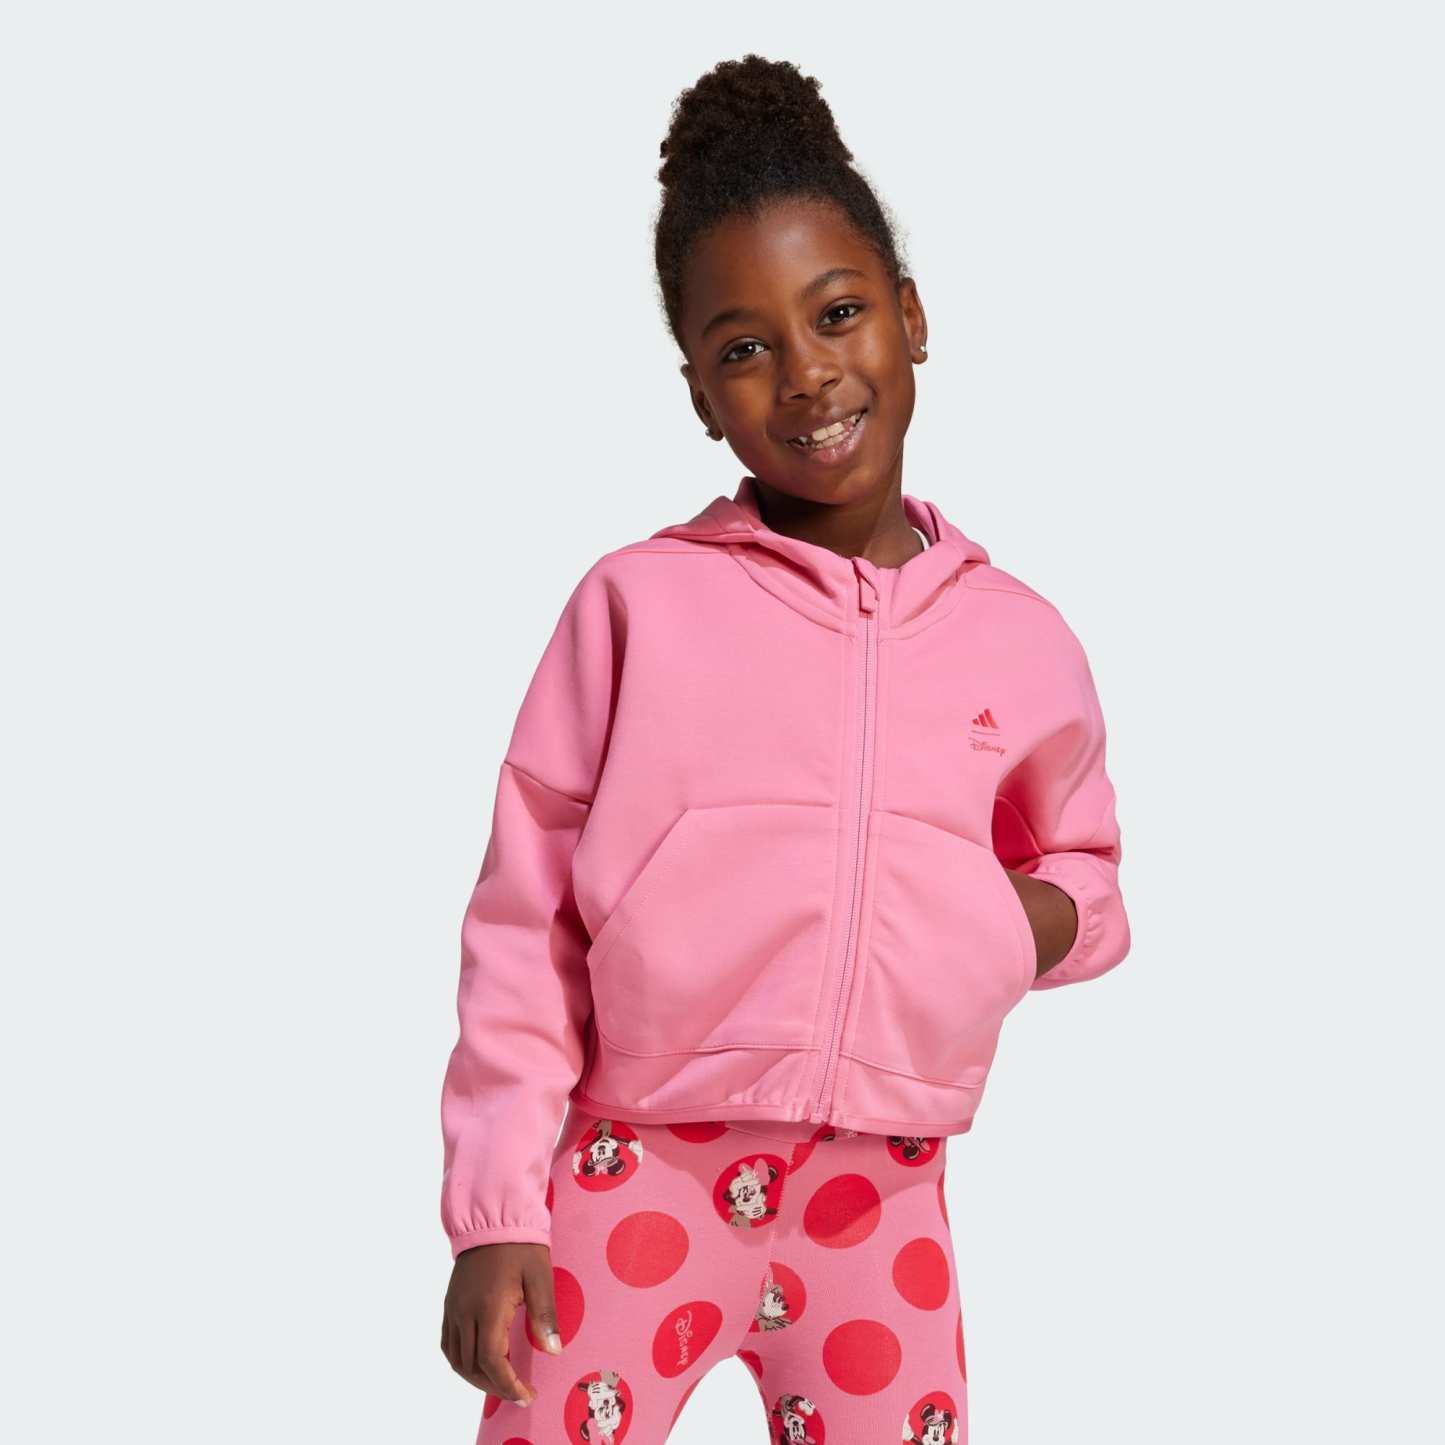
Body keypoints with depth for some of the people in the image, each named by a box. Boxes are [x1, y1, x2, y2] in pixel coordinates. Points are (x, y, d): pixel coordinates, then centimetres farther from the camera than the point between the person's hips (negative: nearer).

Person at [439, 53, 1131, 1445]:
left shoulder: (1024, 640, 5)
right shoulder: (637, 602, -3)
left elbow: (1081, 856, 23)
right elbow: (524, 918, 0)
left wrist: (1055, 914, -1)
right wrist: (497, 1214, -2)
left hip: (882, 1211, 2)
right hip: (639, 1178, -2)